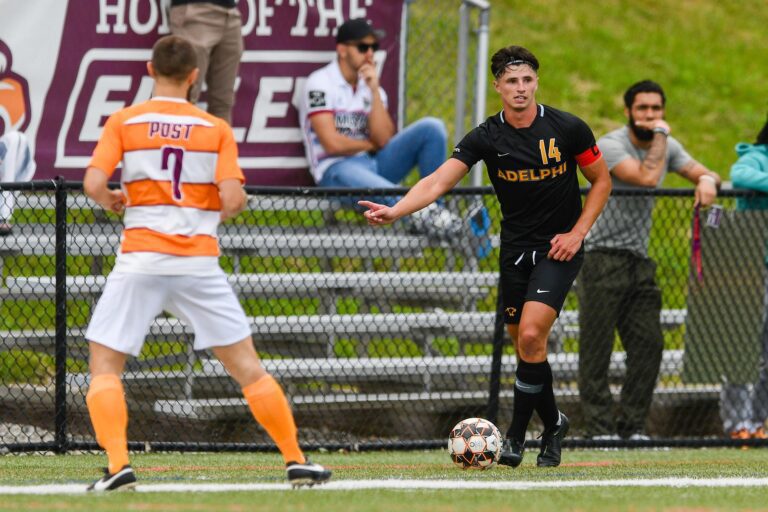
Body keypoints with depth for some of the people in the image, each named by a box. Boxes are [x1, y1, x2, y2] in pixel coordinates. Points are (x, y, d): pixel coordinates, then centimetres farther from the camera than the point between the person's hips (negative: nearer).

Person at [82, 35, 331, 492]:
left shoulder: (123, 122, 3)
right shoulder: (216, 129, 4)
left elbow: (94, 184, -8)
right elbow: (233, 200, -6)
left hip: (140, 260, -1)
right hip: (199, 261, 1)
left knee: (105, 367, 6)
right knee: (248, 367, 9)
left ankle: (118, 465, -13)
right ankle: (296, 459, 10)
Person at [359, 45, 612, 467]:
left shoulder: (568, 128, -10)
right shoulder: (486, 137, -8)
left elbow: (601, 181, 4)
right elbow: (438, 182, -19)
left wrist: (578, 232, -7)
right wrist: (395, 211, -36)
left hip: (558, 249, -3)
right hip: (514, 249, 3)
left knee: (531, 336, -19)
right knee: (525, 346, 7)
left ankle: (516, 435, -7)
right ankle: (552, 424, 30)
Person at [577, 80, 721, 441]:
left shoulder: (667, 147, 10)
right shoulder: (610, 146, -13)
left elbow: (703, 173, 10)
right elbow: (647, 178, -25)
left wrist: (707, 181, -14)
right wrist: (660, 136, -15)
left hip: (639, 261, 7)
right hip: (602, 258, -7)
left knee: (649, 343, 1)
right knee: (597, 347, -7)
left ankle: (632, 425, 8)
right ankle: (600, 427, -6)